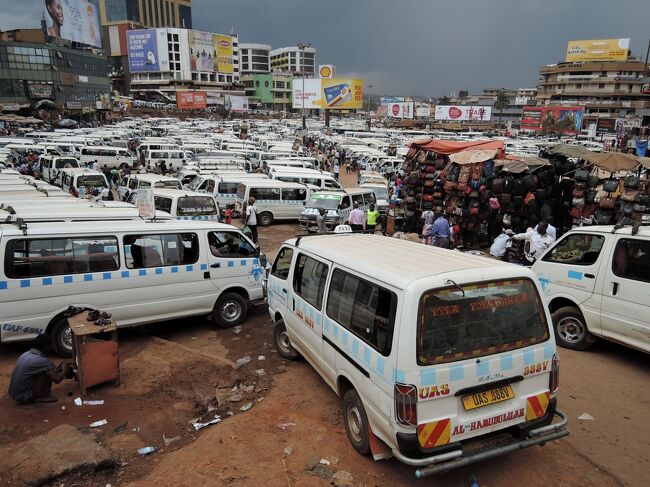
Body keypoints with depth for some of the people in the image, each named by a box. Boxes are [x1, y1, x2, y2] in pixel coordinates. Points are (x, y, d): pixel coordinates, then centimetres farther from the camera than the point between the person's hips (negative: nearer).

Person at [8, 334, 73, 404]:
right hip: (24, 397, -9)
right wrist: (64, 370, 1)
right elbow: (57, 379, -20)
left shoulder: (26, 354, 6)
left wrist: (55, 370, 22)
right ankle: (44, 396, 2)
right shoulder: (41, 360, -20)